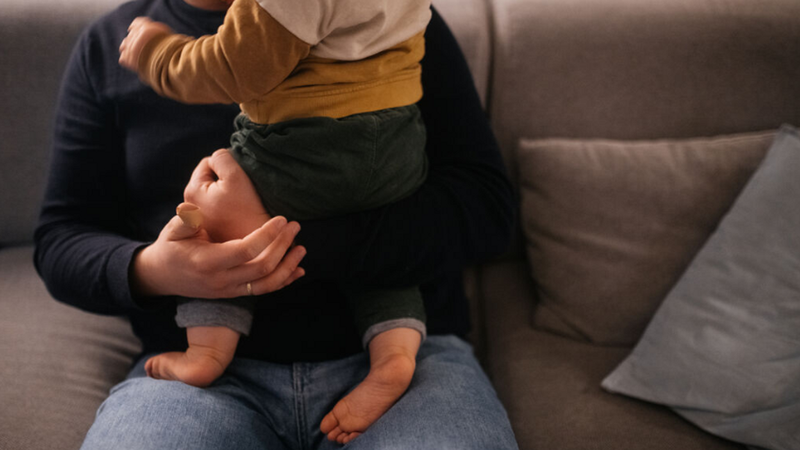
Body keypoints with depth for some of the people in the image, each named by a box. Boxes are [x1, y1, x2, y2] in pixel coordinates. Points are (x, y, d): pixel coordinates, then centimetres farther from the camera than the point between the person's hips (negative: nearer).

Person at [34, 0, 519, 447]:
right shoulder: (110, 45, 12)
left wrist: (284, 231, -18)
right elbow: (60, 237, 11)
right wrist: (149, 271, -15)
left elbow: (487, 206, -7)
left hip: (398, 349, 0)